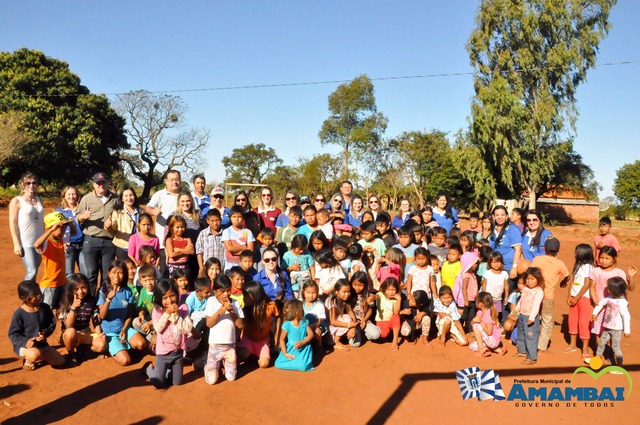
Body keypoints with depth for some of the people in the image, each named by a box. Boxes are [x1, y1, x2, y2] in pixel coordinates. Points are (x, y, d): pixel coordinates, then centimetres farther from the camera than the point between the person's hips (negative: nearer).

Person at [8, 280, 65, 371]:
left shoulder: (45, 308, -4)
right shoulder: (19, 314, -17)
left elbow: (52, 324, 3)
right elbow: (13, 334, -12)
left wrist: (45, 334, -16)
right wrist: (25, 342, -27)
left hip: (41, 344, 5)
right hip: (23, 345, -5)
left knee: (60, 361, 1)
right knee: (35, 354, -39)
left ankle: (39, 357, 19)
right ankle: (28, 360, -2)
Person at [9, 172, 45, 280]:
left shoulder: (38, 200, 11)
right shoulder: (16, 201, -4)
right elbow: (12, 223, -7)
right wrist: (16, 244, -12)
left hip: (39, 242, 5)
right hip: (26, 243, -5)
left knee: (33, 271, 10)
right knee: (32, 272, -12)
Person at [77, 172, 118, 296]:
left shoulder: (115, 199, 8)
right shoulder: (86, 198, 4)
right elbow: (78, 219, 3)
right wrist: (83, 217, -18)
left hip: (109, 241, 2)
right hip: (91, 240, -1)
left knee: (107, 274, 9)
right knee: (91, 273, 2)